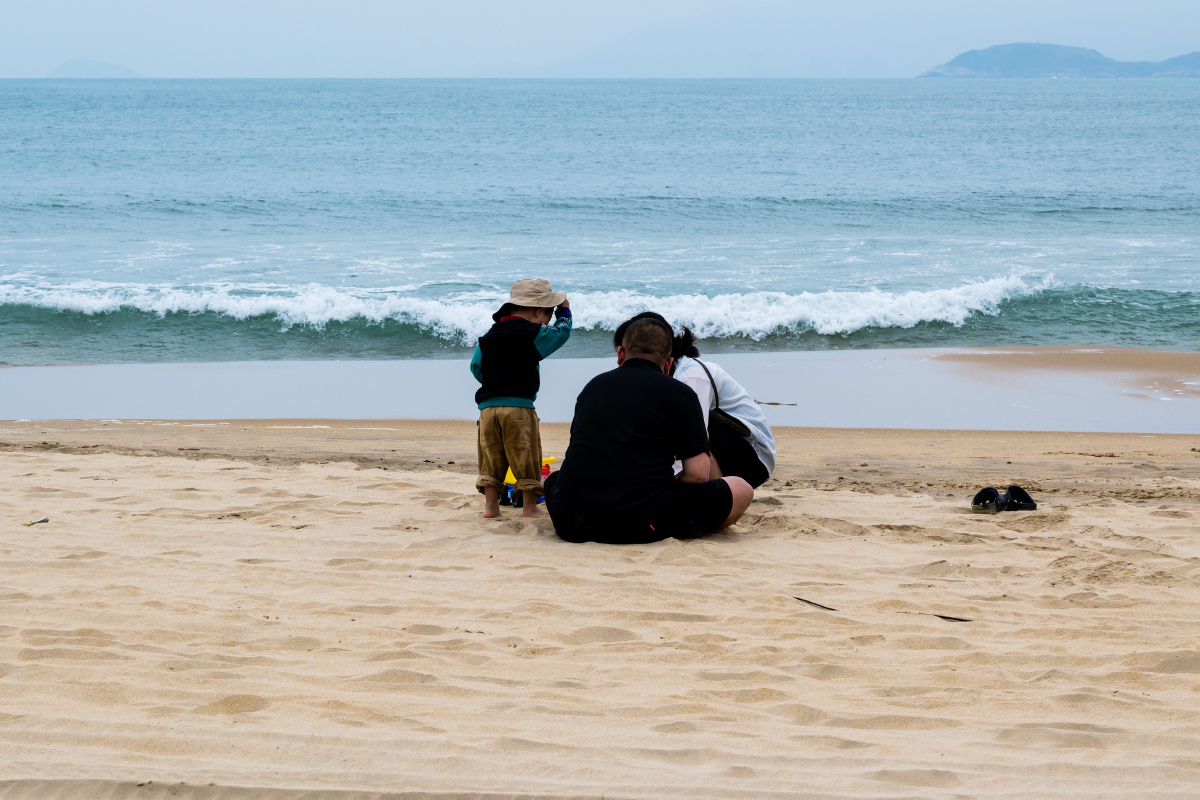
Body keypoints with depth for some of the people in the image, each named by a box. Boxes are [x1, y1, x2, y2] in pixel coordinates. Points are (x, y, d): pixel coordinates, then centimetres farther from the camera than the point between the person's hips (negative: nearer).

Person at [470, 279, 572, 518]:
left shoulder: (488, 337, 13)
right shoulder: (534, 334, -3)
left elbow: (476, 367, 18)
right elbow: (561, 333, 11)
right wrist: (564, 311, 29)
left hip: (487, 406, 5)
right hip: (519, 407, -5)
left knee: (491, 458, 10)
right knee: (526, 458, 3)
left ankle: (490, 505, 10)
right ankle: (530, 506, 7)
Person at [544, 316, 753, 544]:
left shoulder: (593, 386, 17)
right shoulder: (680, 394, 3)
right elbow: (697, 474, -1)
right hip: (639, 525, -3)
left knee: (554, 479, 39)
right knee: (741, 490, 11)